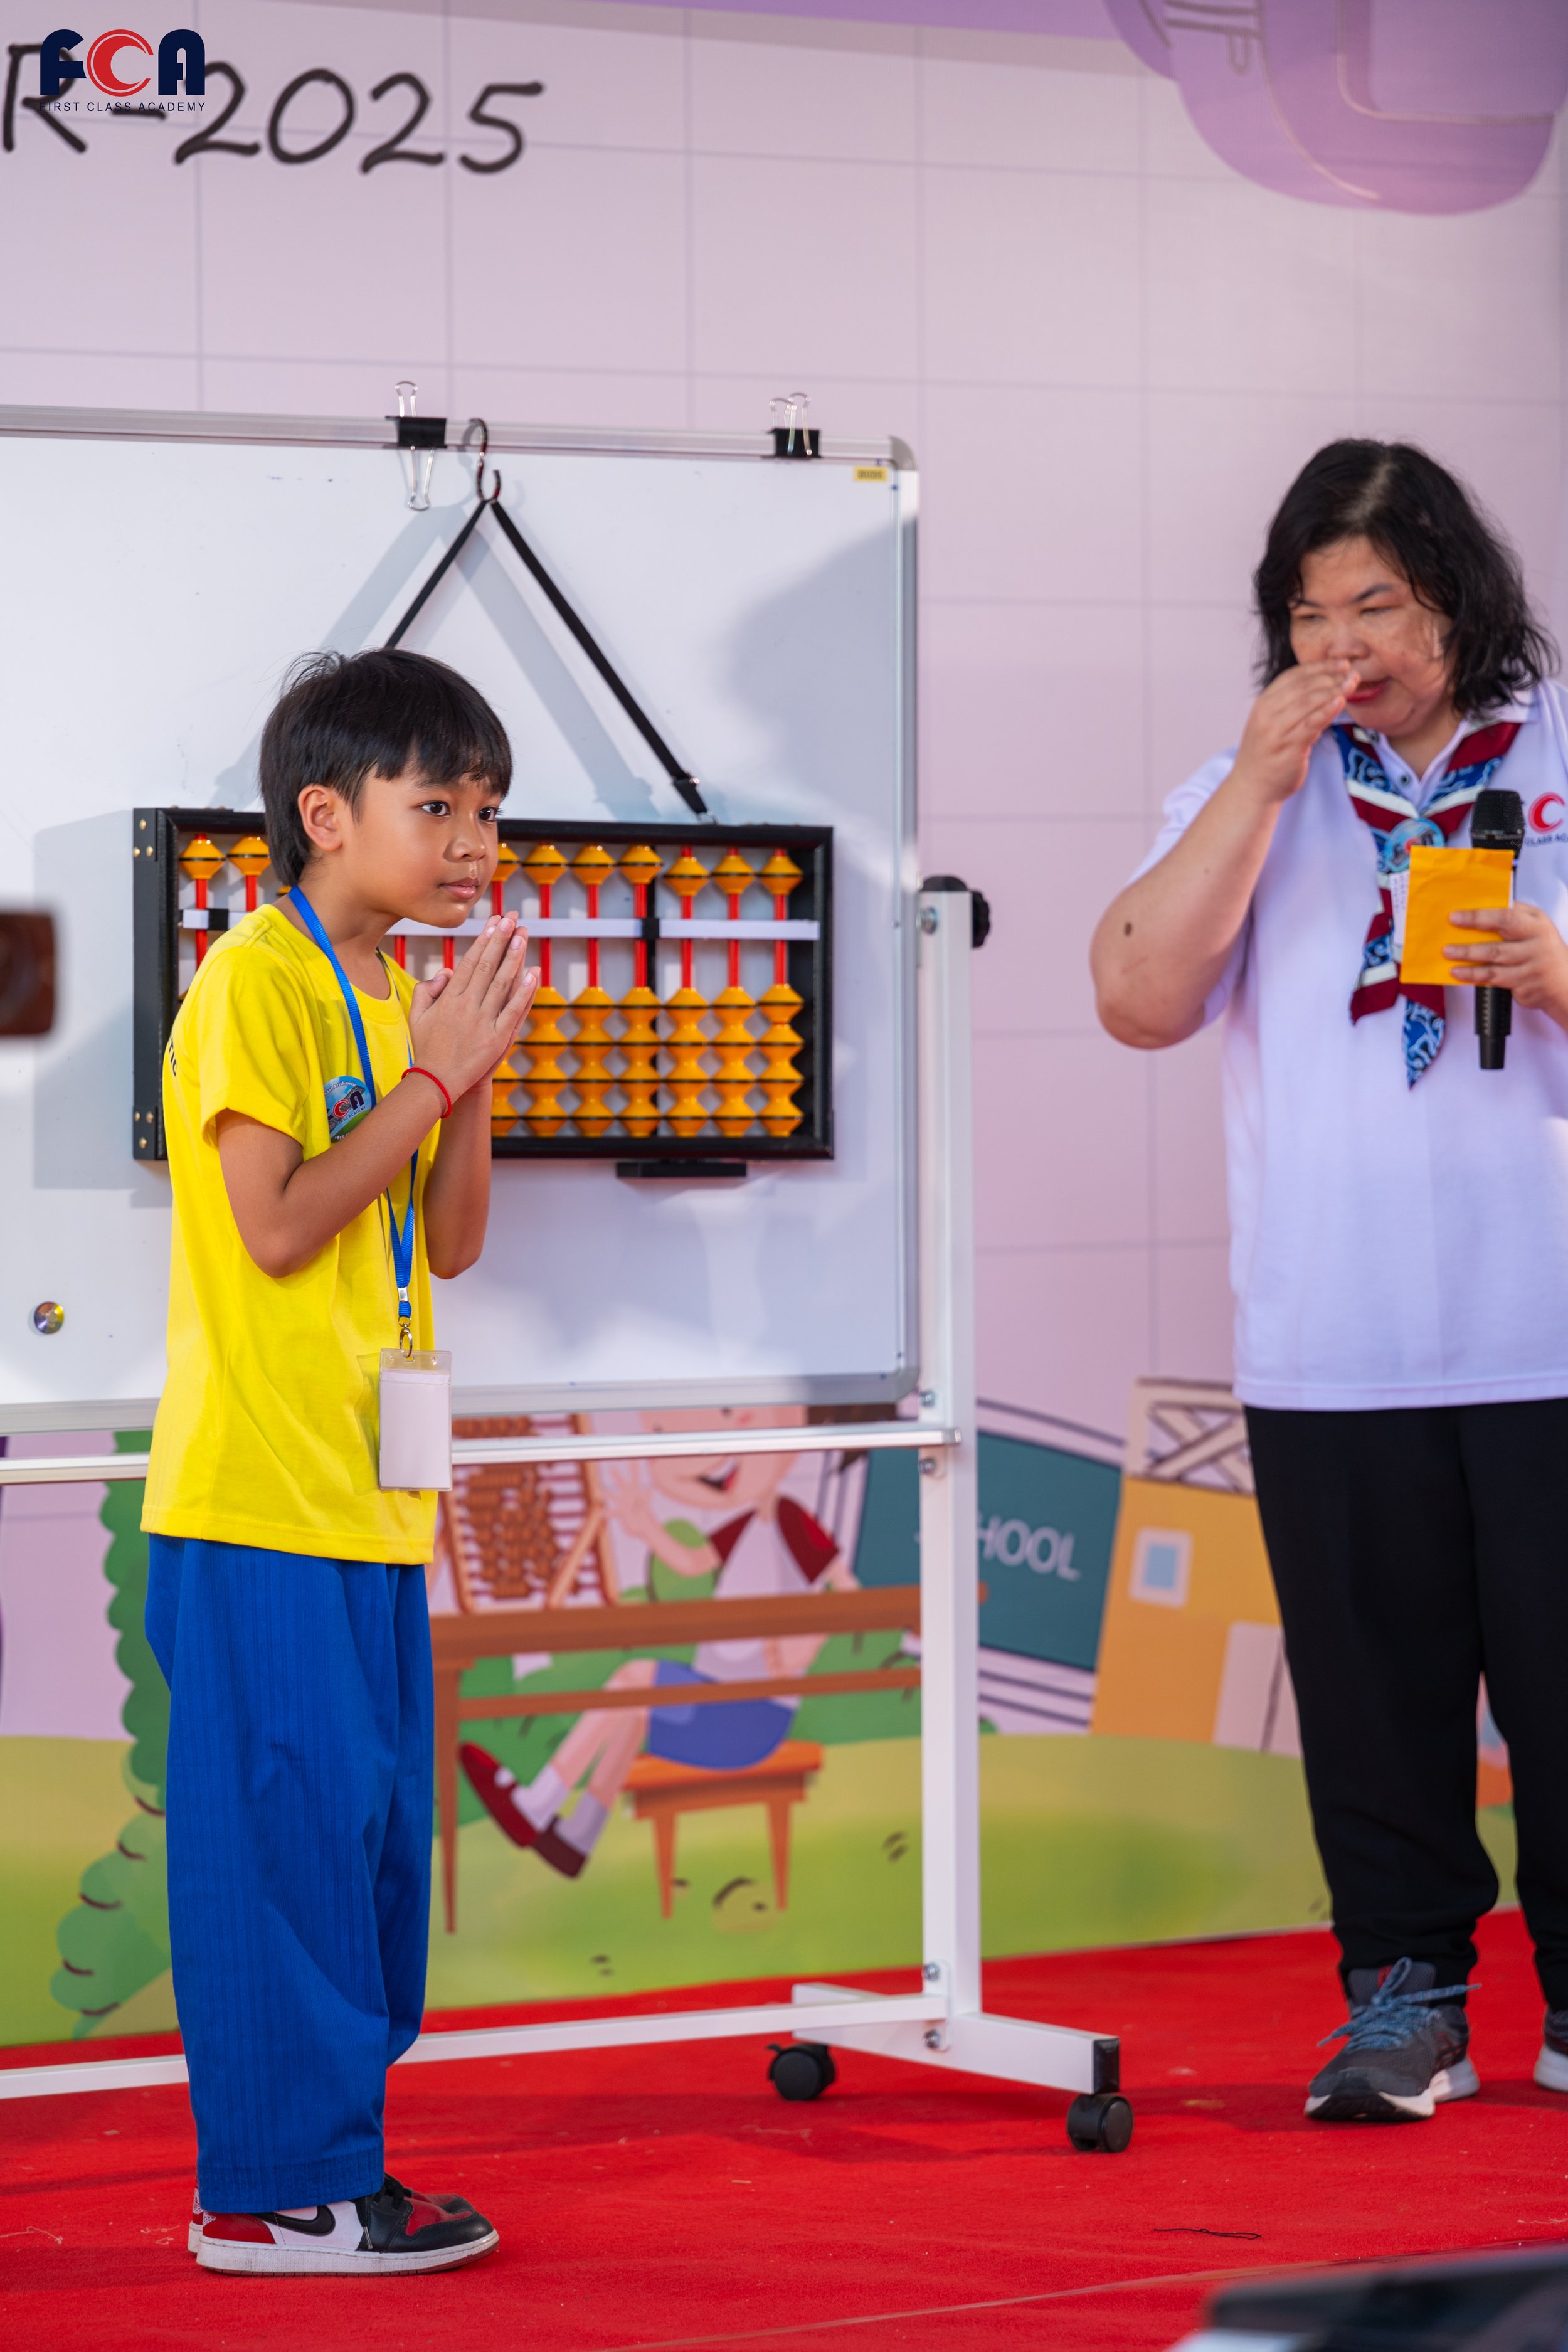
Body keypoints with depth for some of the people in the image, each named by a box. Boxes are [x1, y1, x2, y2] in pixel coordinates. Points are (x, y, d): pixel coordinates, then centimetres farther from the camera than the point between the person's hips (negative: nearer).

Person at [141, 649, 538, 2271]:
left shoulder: (399, 998, 16)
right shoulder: (256, 983, -10)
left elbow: (451, 1245, 15)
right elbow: (278, 1227, -18)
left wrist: (471, 1081, 0)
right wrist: (431, 1075, -14)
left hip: (368, 1498, 9)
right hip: (260, 1497, -9)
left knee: (373, 1830, 11)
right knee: (287, 1822, -7)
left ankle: (329, 2163, 18)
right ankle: (275, 2185, -2)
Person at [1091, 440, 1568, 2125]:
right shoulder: (1256, 787, 12)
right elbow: (1141, 997, -1)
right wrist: (1261, 784, -5)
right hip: (1331, 1342, 2)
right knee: (1372, 1675, 4)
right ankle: (1403, 1995, 13)